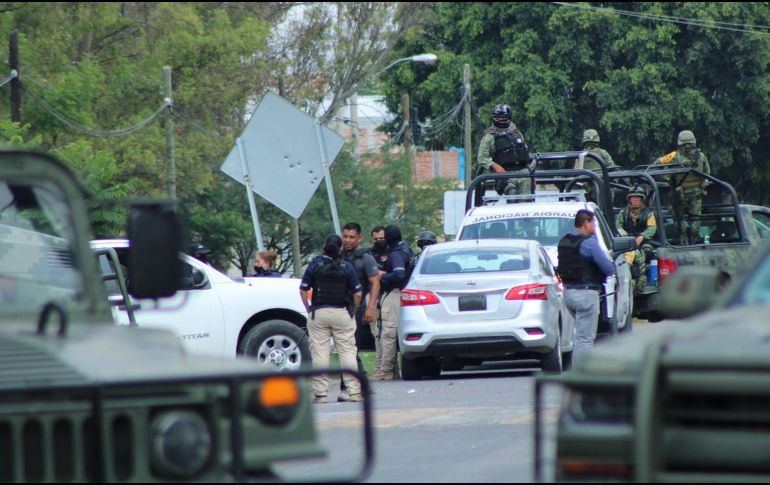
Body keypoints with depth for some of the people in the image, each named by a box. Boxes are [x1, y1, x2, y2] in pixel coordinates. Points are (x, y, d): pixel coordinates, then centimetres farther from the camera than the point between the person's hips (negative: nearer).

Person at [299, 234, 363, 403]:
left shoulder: (315, 265, -2)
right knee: (348, 352, 4)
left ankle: (320, 393, 0)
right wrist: (354, 311, 14)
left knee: (319, 353, 1)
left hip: (319, 313, 0)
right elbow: (357, 294, 0)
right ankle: (354, 391, 1)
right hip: (342, 313, 1)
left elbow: (303, 290, -1)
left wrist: (308, 308, 11)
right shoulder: (347, 267, 0)